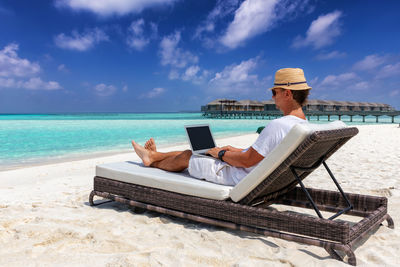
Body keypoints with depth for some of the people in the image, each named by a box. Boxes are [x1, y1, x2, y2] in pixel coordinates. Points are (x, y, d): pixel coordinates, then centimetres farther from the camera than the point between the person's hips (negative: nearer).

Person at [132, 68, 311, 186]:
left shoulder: (277, 125, -30)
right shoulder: (303, 124, 3)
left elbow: (246, 161, -27)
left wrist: (221, 154, -9)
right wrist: (236, 150, 14)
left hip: (239, 177, -9)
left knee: (186, 157, 7)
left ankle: (153, 162, 35)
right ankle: (153, 155, 38)